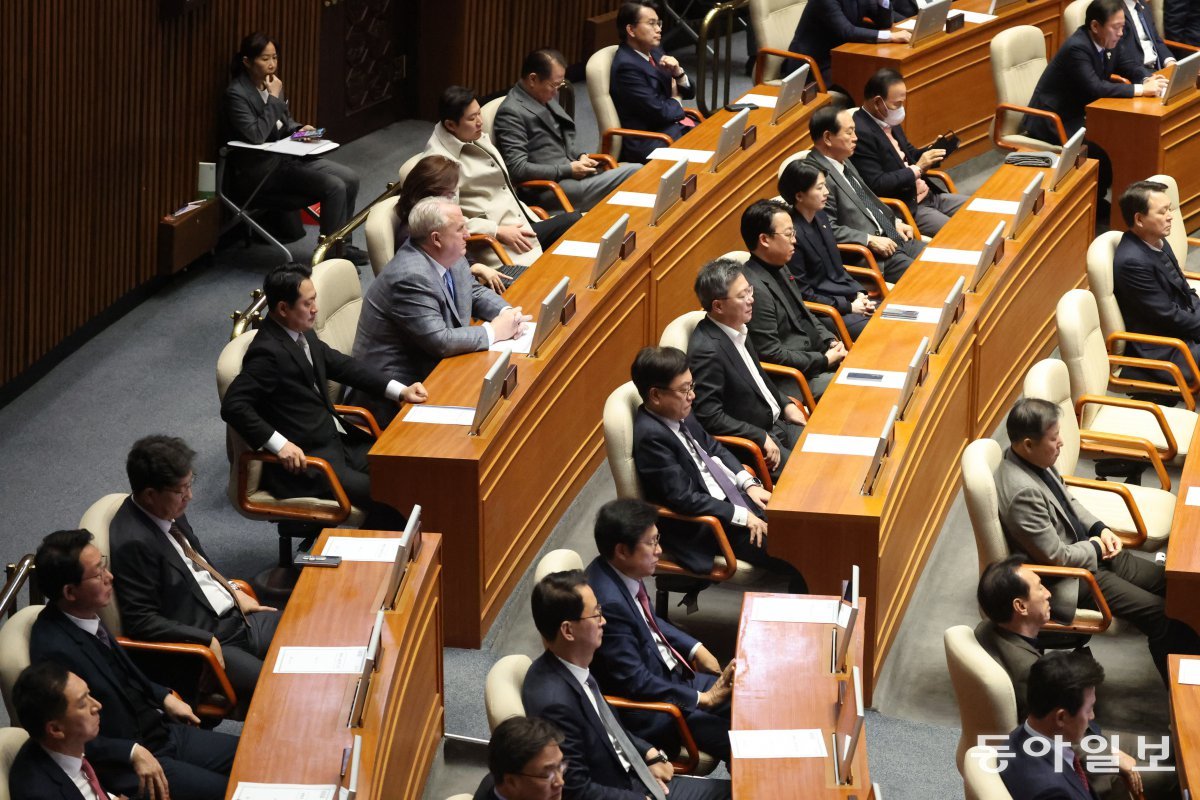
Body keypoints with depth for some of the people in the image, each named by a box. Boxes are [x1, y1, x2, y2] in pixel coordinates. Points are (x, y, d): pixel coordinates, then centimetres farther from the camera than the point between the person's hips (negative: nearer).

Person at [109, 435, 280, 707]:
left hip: (233, 616, 10)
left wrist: (233, 592, 10)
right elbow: (141, 622, -21)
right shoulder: (133, 543, -22)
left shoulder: (170, 511, 5)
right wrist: (207, 642, -18)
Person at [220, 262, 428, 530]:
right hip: (302, 461, -10)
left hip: (336, 442, 10)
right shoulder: (268, 352, -20)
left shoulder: (303, 335, 7)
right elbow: (233, 406, -24)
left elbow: (341, 365, 18)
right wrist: (280, 444, -29)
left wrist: (401, 391, 9)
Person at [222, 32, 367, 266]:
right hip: (258, 171, -9)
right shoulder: (237, 94, -16)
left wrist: (300, 129, 0)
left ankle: (341, 246, 9)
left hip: (285, 158, 9)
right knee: (334, 187, -21)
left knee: (350, 179, -3)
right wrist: (274, 99, -20)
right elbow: (255, 136, -28)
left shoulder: (271, 85, 8)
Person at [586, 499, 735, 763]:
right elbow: (634, 681, -25)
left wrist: (696, 650, 7)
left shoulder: (623, 573, -2)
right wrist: (701, 698, -18)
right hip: (647, 710, -10)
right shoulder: (609, 602, -30)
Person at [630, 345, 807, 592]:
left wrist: (749, 484, 6)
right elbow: (683, 498, -25)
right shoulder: (651, 437, -23)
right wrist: (742, 517, -19)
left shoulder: (679, 413, 4)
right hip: (704, 528, -10)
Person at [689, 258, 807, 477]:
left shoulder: (737, 329, 3)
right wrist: (761, 438, -21)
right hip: (749, 443, -9)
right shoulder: (707, 350, -25)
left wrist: (785, 405, 11)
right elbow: (709, 416, -25)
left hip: (775, 423, 9)